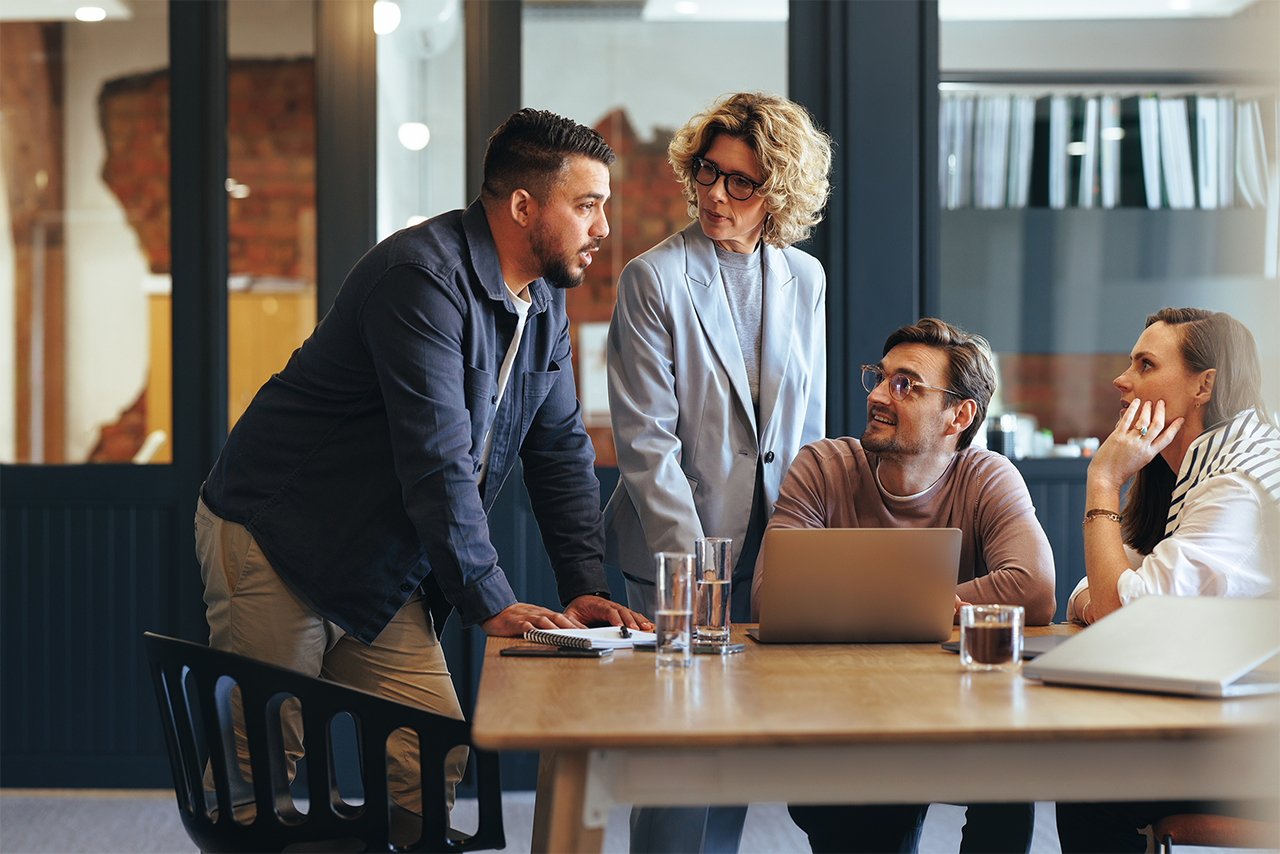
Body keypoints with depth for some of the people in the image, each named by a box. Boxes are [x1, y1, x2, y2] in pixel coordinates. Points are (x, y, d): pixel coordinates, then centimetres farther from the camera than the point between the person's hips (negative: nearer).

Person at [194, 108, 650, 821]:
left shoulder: (545, 302, 7)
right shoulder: (423, 277, -23)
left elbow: (563, 451, 9)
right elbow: (437, 460, -28)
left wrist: (587, 588, -2)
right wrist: (491, 604, -26)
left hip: (385, 570, 8)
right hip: (277, 542, -8)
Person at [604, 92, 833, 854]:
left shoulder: (805, 279, 9)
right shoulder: (654, 278, -5)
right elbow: (645, 440, -10)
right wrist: (693, 561, -15)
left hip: (774, 550, 4)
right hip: (678, 550, -4)